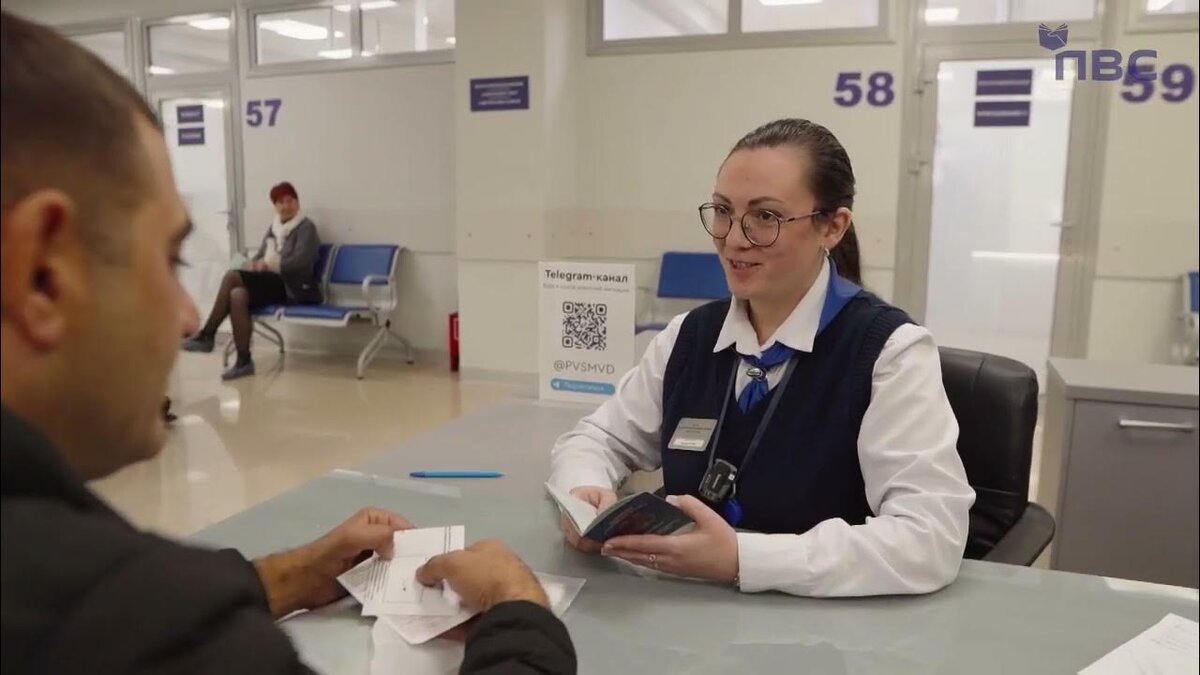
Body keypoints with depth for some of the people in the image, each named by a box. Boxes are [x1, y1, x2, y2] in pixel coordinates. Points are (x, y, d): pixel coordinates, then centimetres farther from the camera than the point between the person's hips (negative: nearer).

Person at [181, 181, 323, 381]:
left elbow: (300, 262, -16)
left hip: (293, 288, -7)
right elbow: (260, 257, 17)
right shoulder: (274, 228, 19)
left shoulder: (306, 227, -3)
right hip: (272, 284, 7)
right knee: (237, 295, -25)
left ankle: (207, 335, -12)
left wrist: (269, 264, -17)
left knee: (232, 276, -23)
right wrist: (253, 264, -6)